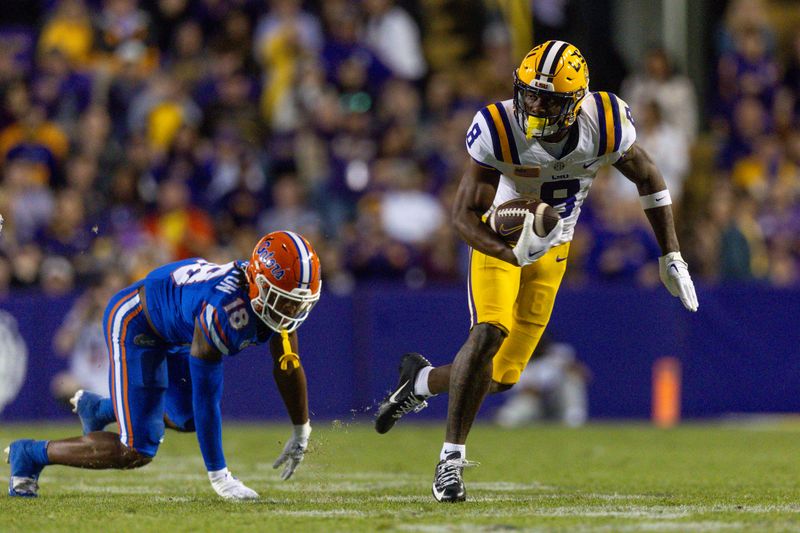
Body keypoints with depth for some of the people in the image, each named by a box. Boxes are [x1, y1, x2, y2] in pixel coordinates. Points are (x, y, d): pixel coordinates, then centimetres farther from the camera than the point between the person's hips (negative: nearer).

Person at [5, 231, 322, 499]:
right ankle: (30, 455, 5)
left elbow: (288, 366, 0)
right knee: (137, 452, -12)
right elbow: (206, 398, -34)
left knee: (189, 419, 24)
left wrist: (301, 433, 7)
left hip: (175, 335, 9)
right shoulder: (224, 310, -41)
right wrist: (218, 476, -29)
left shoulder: (286, 300, -18)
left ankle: (97, 409, 45)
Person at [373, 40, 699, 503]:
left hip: (551, 251, 3)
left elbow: (648, 178, -1)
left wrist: (672, 256, 0)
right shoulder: (499, 130, -28)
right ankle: (452, 458, -16)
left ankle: (422, 380, 32)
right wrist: (511, 254, -41)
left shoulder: (607, 126, -21)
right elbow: (465, 213, -22)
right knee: (489, 332, -28)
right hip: (498, 239, -3)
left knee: (502, 376, 1)